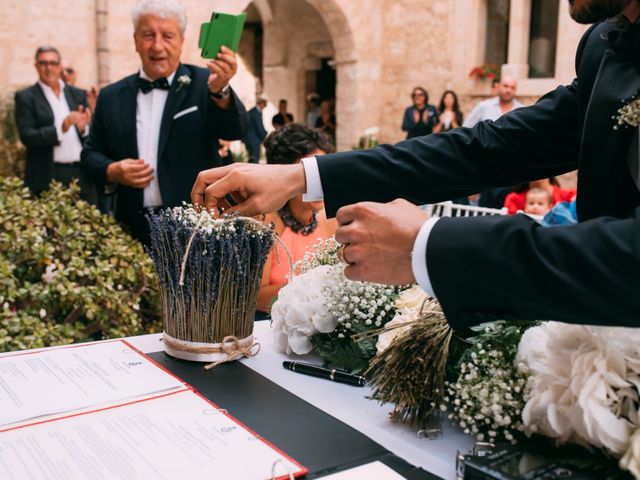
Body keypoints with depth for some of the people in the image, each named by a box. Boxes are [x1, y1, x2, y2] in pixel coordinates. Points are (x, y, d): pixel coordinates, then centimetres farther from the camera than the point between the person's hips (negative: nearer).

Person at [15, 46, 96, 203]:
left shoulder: (78, 95, 12)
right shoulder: (26, 97, 2)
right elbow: (27, 137, -8)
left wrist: (83, 128, -12)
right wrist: (60, 129, -22)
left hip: (83, 175, 4)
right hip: (48, 178, -3)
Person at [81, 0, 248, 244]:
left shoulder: (203, 83, -2)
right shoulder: (112, 96, 7)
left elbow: (235, 131, -16)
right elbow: (90, 153, 13)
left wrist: (220, 90, -34)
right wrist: (112, 171, -8)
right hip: (134, 229, 3)